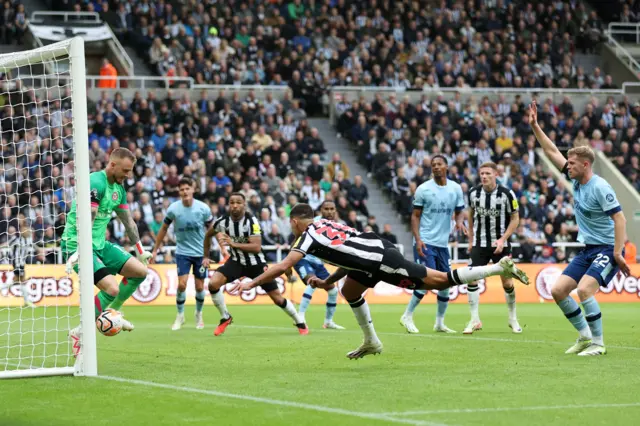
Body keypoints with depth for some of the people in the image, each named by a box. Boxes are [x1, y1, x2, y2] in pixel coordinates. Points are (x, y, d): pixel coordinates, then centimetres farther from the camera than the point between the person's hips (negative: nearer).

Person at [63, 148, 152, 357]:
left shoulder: (118, 188, 10)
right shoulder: (96, 183, -19)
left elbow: (128, 221, 22)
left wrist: (140, 250, 28)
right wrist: (78, 252, -35)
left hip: (100, 244, 9)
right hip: (77, 245, -9)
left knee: (140, 271, 4)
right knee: (111, 288, -22)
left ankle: (112, 311, 20)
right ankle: (80, 334, -9)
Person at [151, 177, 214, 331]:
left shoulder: (203, 208, -11)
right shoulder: (173, 209, -10)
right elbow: (164, 229, 4)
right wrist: (155, 250, 6)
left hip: (201, 253, 1)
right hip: (183, 252, -1)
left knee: (200, 287, 5)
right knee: (182, 284, -14)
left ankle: (199, 315, 31)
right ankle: (180, 316, 7)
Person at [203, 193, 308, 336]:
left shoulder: (251, 221, -22)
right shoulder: (223, 222, -10)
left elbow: (257, 247, -29)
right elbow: (208, 235, 11)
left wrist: (233, 244, -34)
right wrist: (206, 256, 11)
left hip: (256, 264, -3)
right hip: (236, 262, 3)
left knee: (277, 297, 0)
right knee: (213, 283, -20)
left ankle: (300, 323, 21)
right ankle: (225, 318, 0)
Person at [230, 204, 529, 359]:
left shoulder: (309, 235, -4)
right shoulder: (326, 225, 21)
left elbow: (284, 266, -12)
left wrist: (251, 283, -7)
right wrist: (327, 282, 26)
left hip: (381, 260, -9)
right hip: (377, 250, 9)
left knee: (441, 281, -5)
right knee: (349, 292, 23)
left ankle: (501, 268, -6)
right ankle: (371, 342, 28)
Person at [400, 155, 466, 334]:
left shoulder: (456, 188, 6)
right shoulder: (423, 189, -4)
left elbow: (460, 211, 14)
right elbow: (415, 216, -2)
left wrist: (460, 222, -10)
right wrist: (418, 239, -14)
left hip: (443, 243, 5)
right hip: (425, 242, -5)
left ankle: (439, 322, 19)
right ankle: (407, 316, -2)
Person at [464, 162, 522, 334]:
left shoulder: (507, 194, -12)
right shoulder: (473, 193, -3)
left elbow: (515, 219, -5)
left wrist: (502, 239, -15)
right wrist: (470, 238, 12)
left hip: (500, 244, -2)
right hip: (479, 244, 2)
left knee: (507, 283, 1)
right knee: (472, 279, -10)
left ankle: (513, 319, 21)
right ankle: (475, 321, -1)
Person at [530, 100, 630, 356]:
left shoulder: (600, 187, -18)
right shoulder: (576, 181, 5)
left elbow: (619, 218, -21)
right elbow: (552, 152, 11)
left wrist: (617, 253, -24)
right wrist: (535, 126, 6)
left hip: (607, 249, -9)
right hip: (587, 249, 9)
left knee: (584, 289, -26)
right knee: (558, 290, 1)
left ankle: (598, 343, -14)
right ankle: (585, 335, 13)